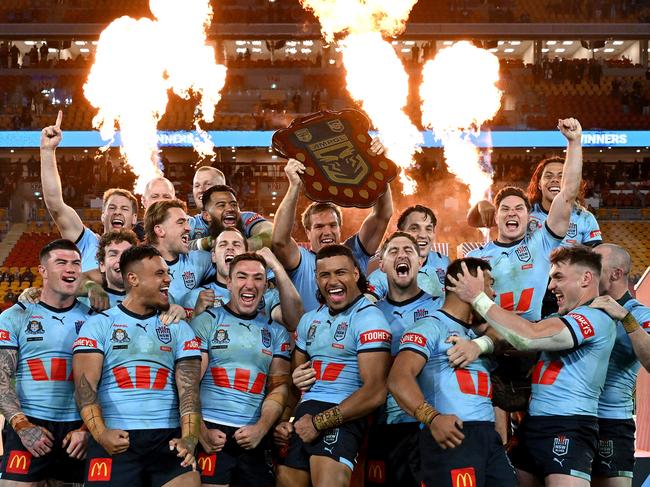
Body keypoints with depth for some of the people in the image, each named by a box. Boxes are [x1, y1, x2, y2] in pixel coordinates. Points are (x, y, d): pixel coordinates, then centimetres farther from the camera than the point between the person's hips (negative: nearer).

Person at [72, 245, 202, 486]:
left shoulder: (179, 328, 14)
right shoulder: (98, 325, 7)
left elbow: (188, 387, 4)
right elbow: (85, 383, -3)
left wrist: (189, 437, -13)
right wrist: (100, 432, -20)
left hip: (168, 439, 2)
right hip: (115, 440, -1)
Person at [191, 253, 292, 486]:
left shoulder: (277, 332, 13)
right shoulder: (206, 322, 2)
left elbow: (279, 386, 7)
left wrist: (260, 429, -9)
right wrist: (201, 431, -13)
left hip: (255, 437, 3)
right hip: (212, 433, -3)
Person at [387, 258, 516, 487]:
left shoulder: (477, 336, 27)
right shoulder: (430, 327, 0)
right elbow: (399, 379, -14)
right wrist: (432, 418, -28)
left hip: (488, 436, 8)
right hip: (452, 435, -8)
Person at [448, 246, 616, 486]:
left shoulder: (596, 318, -11)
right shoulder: (562, 320, 22)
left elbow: (528, 337, -21)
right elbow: (513, 341, 13)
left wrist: (478, 297, -14)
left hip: (568, 428, -9)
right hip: (533, 423, 9)